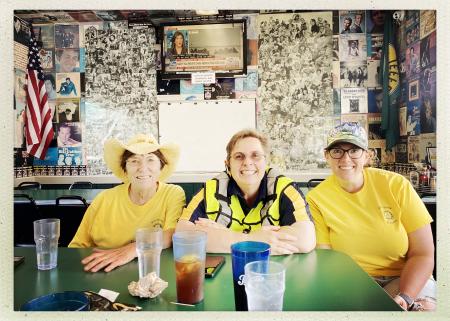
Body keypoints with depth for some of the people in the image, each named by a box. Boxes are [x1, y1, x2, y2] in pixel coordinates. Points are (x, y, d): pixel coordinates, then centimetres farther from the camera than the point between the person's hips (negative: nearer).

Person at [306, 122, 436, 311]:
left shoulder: (397, 185, -8)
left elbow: (423, 254, -6)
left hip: (404, 278, 1)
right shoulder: (316, 199, -9)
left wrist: (404, 297, -19)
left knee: (425, 307, -28)